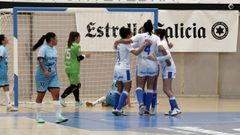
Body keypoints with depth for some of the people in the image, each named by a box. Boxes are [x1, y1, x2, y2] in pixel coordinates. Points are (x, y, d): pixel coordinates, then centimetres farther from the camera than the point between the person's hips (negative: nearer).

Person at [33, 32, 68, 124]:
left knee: (56, 94, -5)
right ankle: (38, 117, 15)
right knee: (41, 95, 3)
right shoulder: (43, 48, -13)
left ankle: (58, 116, -10)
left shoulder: (54, 49, 12)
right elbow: (40, 60, -24)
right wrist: (45, 71, -35)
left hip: (53, 75, 7)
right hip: (42, 75, -7)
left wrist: (55, 72, 21)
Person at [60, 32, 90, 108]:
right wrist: (85, 56, 8)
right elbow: (79, 58, -11)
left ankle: (77, 101, 21)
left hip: (68, 68, 9)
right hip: (74, 69, -9)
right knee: (74, 86, -6)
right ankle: (62, 97, -17)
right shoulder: (77, 46, -10)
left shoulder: (68, 46, 14)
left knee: (77, 84, 17)